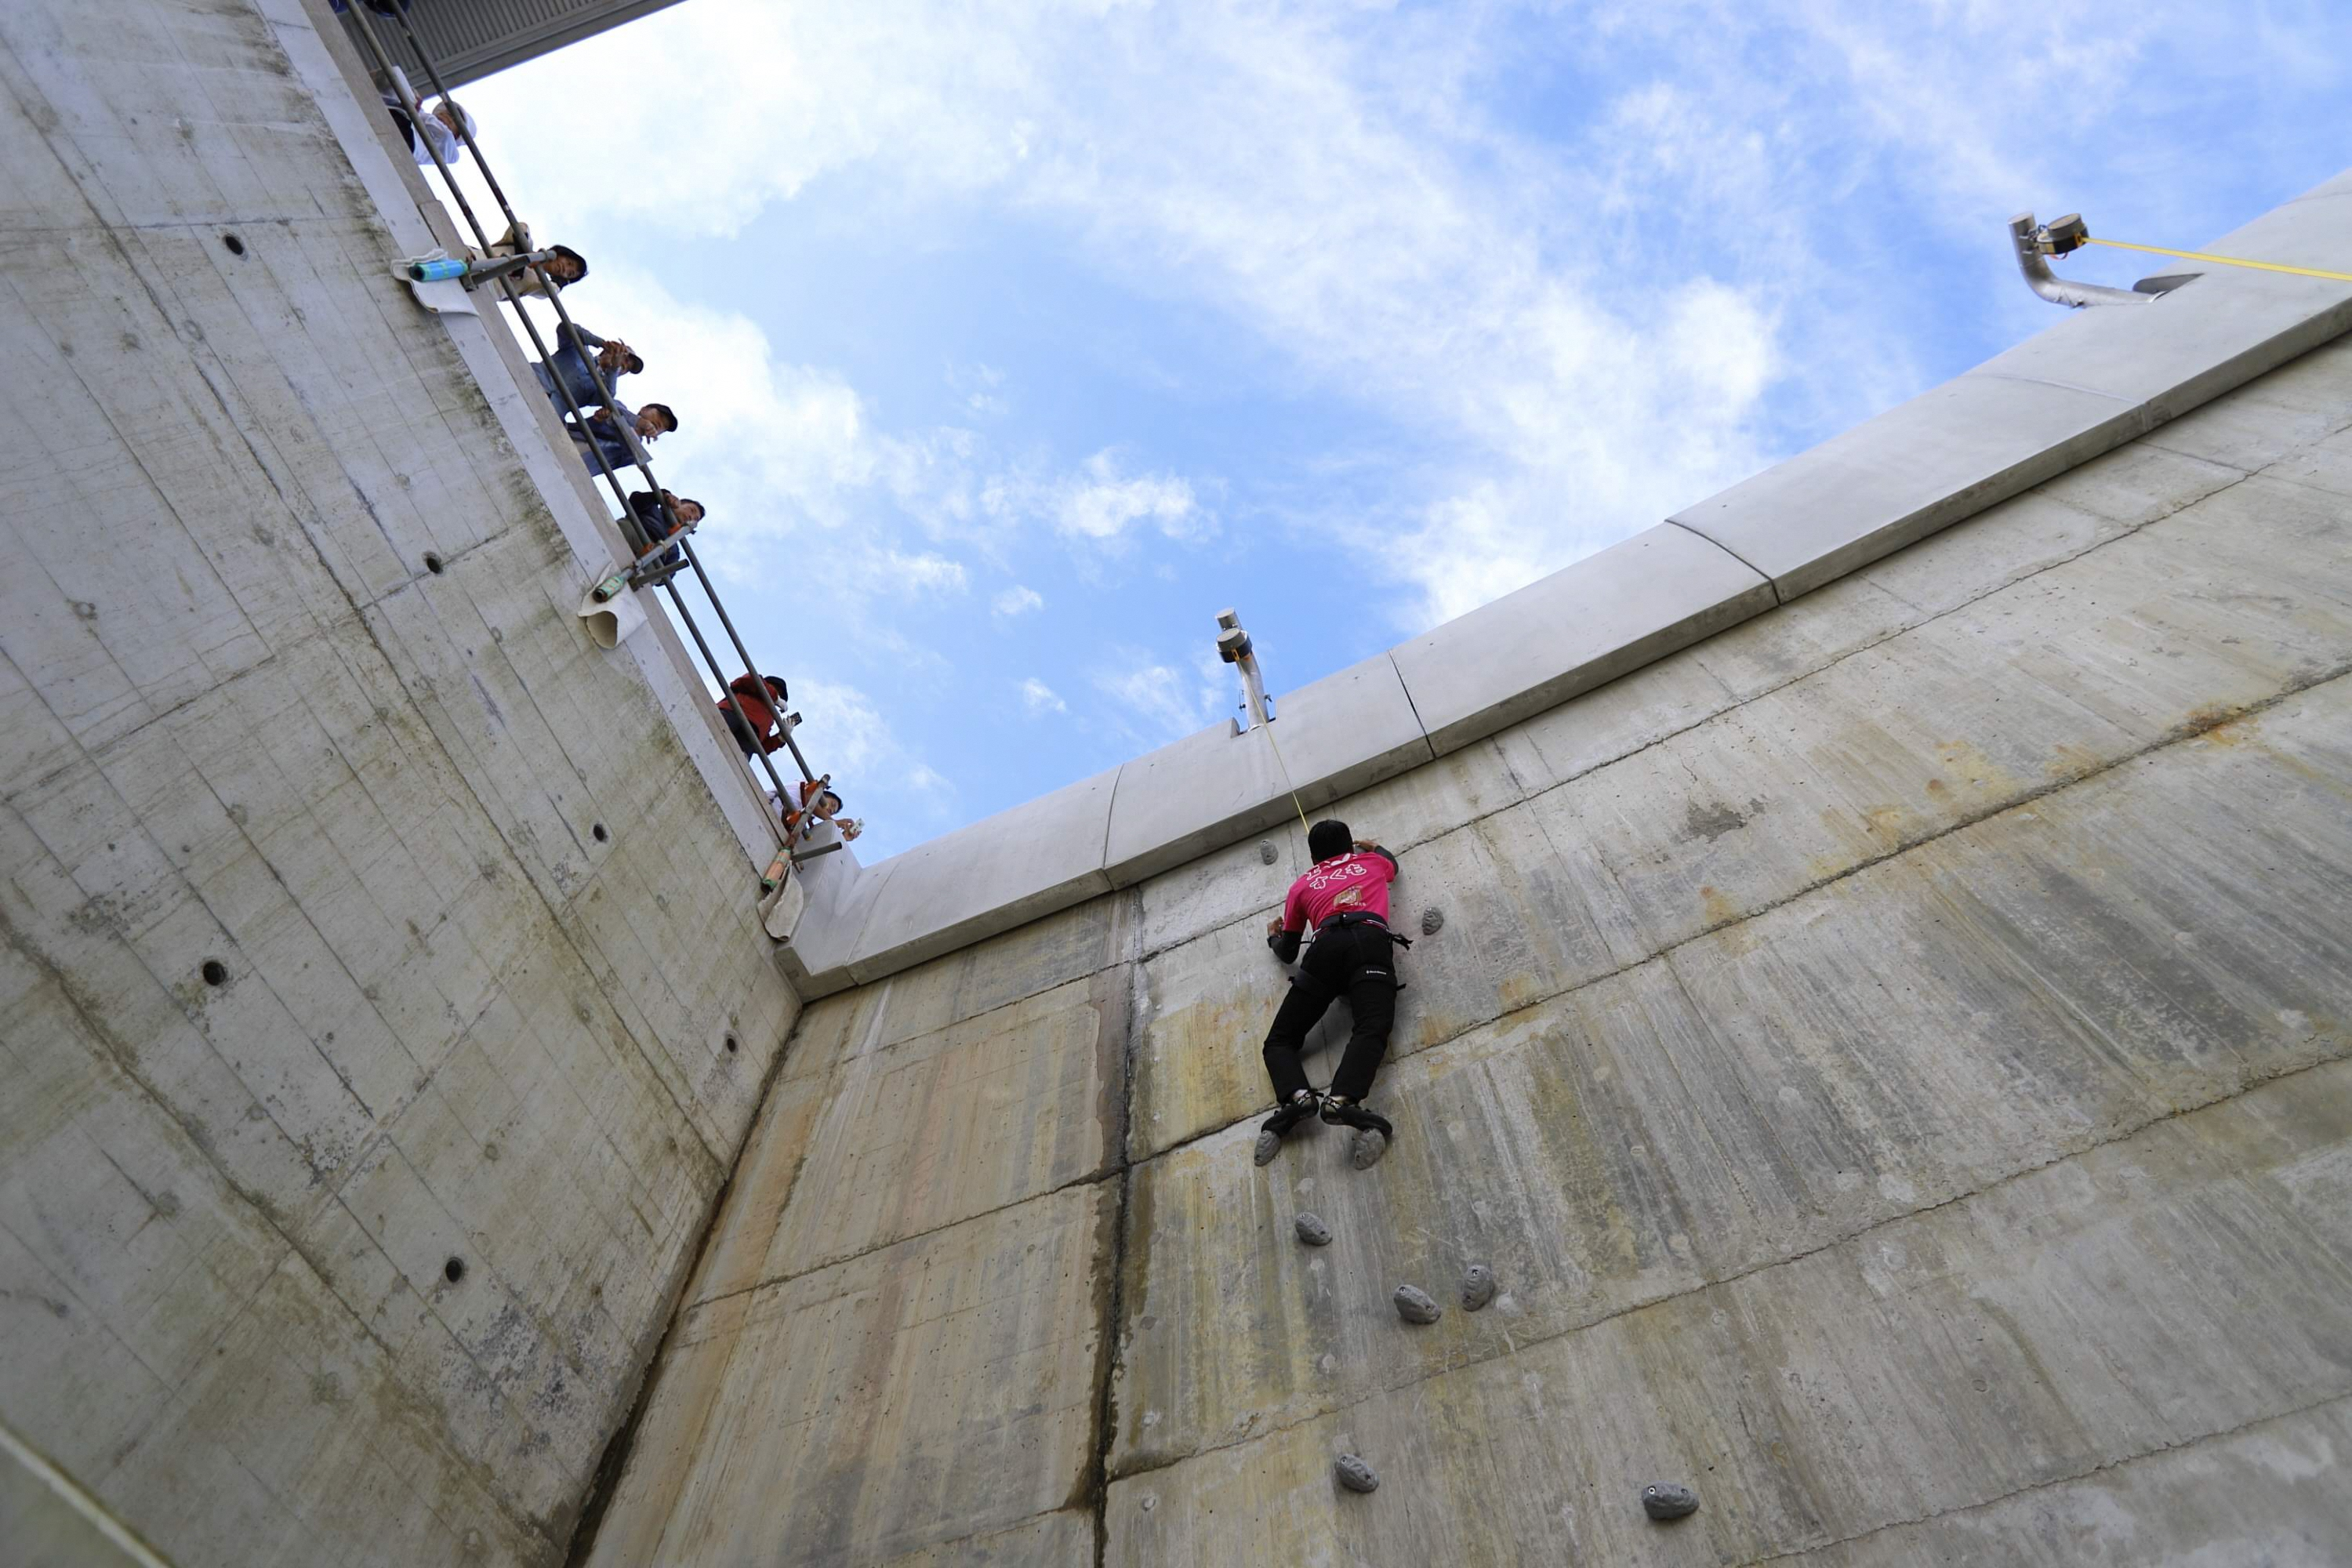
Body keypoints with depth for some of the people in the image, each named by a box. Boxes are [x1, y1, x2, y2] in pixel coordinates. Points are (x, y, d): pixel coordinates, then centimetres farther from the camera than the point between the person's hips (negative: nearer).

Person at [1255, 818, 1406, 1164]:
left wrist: (1273, 937, 55)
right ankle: (1342, 1100, -50)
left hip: (1326, 947, 0)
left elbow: (1287, 953, 34)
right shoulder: (1370, 861, 33)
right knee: (1372, 1029, -21)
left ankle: (1297, 1096, -29)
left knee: (1278, 1041, 3)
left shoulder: (1302, 886, 31)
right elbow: (1392, 866, 59)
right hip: (1371, 941, 0)